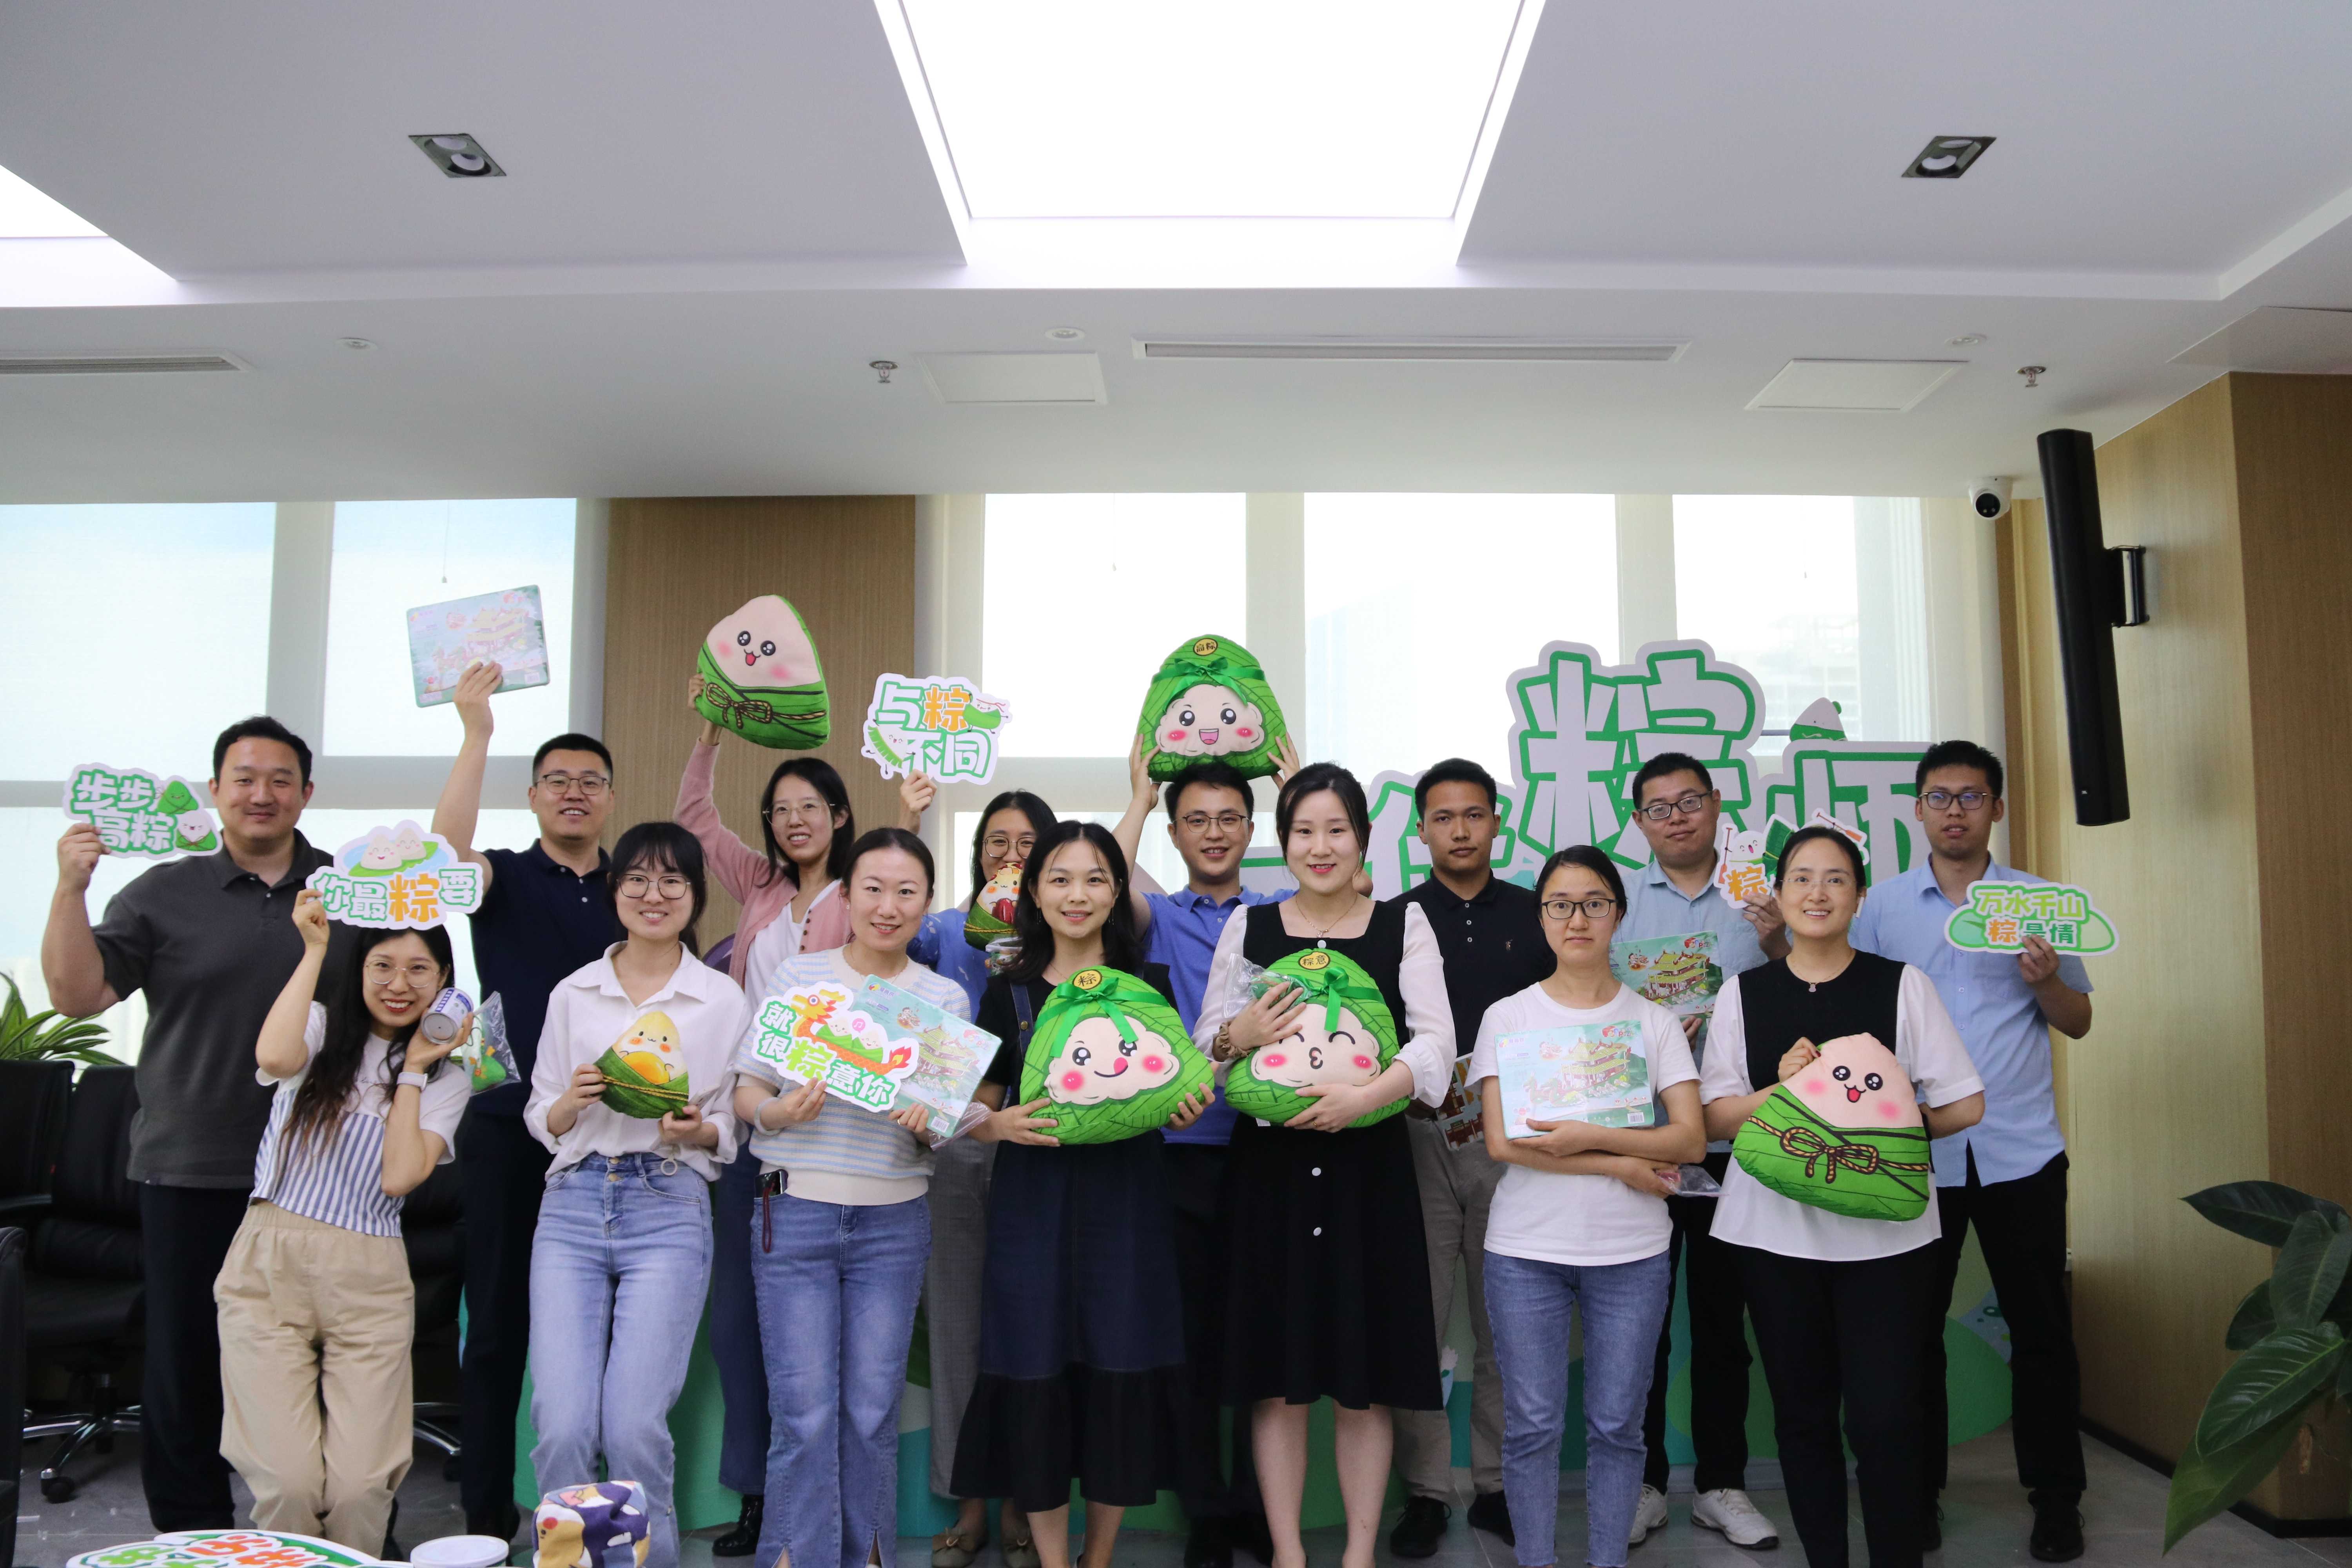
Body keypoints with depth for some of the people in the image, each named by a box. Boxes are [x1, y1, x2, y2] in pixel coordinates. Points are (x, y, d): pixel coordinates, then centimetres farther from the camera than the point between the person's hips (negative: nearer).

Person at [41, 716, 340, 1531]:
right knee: (184, 1363, 8)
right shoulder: (165, 893, 3)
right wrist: (70, 889, -15)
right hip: (191, 1172, 0)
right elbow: (77, 995, -3)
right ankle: (192, 1535, 24)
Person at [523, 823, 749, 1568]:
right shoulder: (573, 995, 10)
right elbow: (541, 1120, 13)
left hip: (670, 1210, -2)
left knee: (634, 1429, -8)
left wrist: (697, 1129, -13)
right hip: (573, 1205, 2)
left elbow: (732, 1128, 8)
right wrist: (575, 1100, -8)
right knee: (562, 1428, -8)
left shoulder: (724, 999, 5)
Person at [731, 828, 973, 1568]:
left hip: (893, 1222, 2)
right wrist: (782, 1111, -18)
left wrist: (927, 1123, -14)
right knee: (805, 1412, -2)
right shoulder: (796, 976, 1)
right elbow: (745, 1093, 2)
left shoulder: (946, 998, 5)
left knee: (872, 1409, 7)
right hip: (796, 1212, -1)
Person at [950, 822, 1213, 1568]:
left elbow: (1176, 1089, 12)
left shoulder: (1149, 984, 6)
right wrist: (1003, 1125, -14)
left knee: (1121, 1378, 2)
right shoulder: (1009, 992, 6)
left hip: (1126, 1200, 0)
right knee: (1036, 1378, 0)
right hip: (1034, 1204, 0)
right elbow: (977, 1111, 7)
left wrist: (1187, 1107, -10)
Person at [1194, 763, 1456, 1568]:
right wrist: (1239, 1035, -16)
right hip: (1269, 1163, 1)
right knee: (1275, 1375, 6)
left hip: (1369, 1163, -1)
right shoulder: (1247, 925, 7)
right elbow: (1203, 1044, 6)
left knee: (1366, 1379, 5)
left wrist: (1365, 1094, -21)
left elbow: (1435, 1039, -5)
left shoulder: (1403, 923, 4)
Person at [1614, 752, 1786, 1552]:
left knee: (1723, 1315, 10)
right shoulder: (1615, 901, 4)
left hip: (1734, 1142, 1)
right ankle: (1642, 1482, 18)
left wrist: (1777, 944, -15)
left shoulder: (1757, 901, 6)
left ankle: (1721, 1484, 22)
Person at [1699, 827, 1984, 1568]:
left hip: (1884, 1233, -1)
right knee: (1802, 1415, 8)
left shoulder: (1901, 984, 4)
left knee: (1884, 1420, -5)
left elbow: (1964, 1105, 3)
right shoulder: (1743, 994, 6)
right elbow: (1713, 1117, 2)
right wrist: (1780, 1092, -14)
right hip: (1775, 1228, 1)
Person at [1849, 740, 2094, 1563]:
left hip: (2019, 1149, 0)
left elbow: (2079, 1023, 8)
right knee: (1913, 1325, 9)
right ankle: (1915, 1489, 23)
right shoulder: (1882, 905, 5)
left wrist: (2047, 981, -13)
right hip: (1915, 1150, 0)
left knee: (2040, 1325, 6)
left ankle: (2055, 1495, 22)